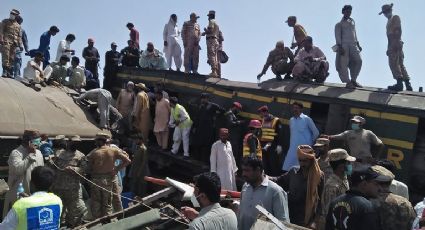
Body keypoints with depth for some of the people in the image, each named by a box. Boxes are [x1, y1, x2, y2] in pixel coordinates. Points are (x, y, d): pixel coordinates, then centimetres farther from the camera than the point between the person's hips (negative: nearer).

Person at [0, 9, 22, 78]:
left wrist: (20, 45, 10)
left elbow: (19, 36, 20)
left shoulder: (18, 25, 21)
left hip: (14, 43, 4)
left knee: (12, 58, 0)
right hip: (6, 41, -3)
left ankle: (9, 72, 0)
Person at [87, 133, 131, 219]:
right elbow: (127, 161, -7)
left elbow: (89, 168, -9)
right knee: (107, 204, 14)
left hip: (96, 180, -2)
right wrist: (116, 169, -2)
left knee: (96, 204, 13)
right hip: (110, 179, 2)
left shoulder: (93, 153, -11)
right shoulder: (114, 150, -5)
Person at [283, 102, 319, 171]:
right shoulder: (291, 120, 10)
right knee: (288, 169, 2)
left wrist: (310, 142, 5)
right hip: (293, 149, 5)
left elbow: (316, 132, -1)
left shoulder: (306, 119, -7)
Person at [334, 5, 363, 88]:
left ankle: (353, 80, 6)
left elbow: (355, 34, 25)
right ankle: (348, 82, -6)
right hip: (344, 45, -5)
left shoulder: (352, 21, 22)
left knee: (358, 61, -5)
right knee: (343, 64, -9)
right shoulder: (339, 24, 4)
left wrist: (358, 44, 18)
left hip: (353, 44, 5)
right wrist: (339, 47, -16)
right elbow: (338, 36, -5)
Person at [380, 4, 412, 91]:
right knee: (400, 64, 5)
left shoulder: (395, 18, 1)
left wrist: (397, 42, -22)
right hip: (392, 45, 9)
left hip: (396, 44, -9)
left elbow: (398, 31, -11)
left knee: (394, 63, -15)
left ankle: (399, 83, -21)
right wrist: (389, 48, 20)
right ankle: (408, 85, 4)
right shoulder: (389, 21, 26)